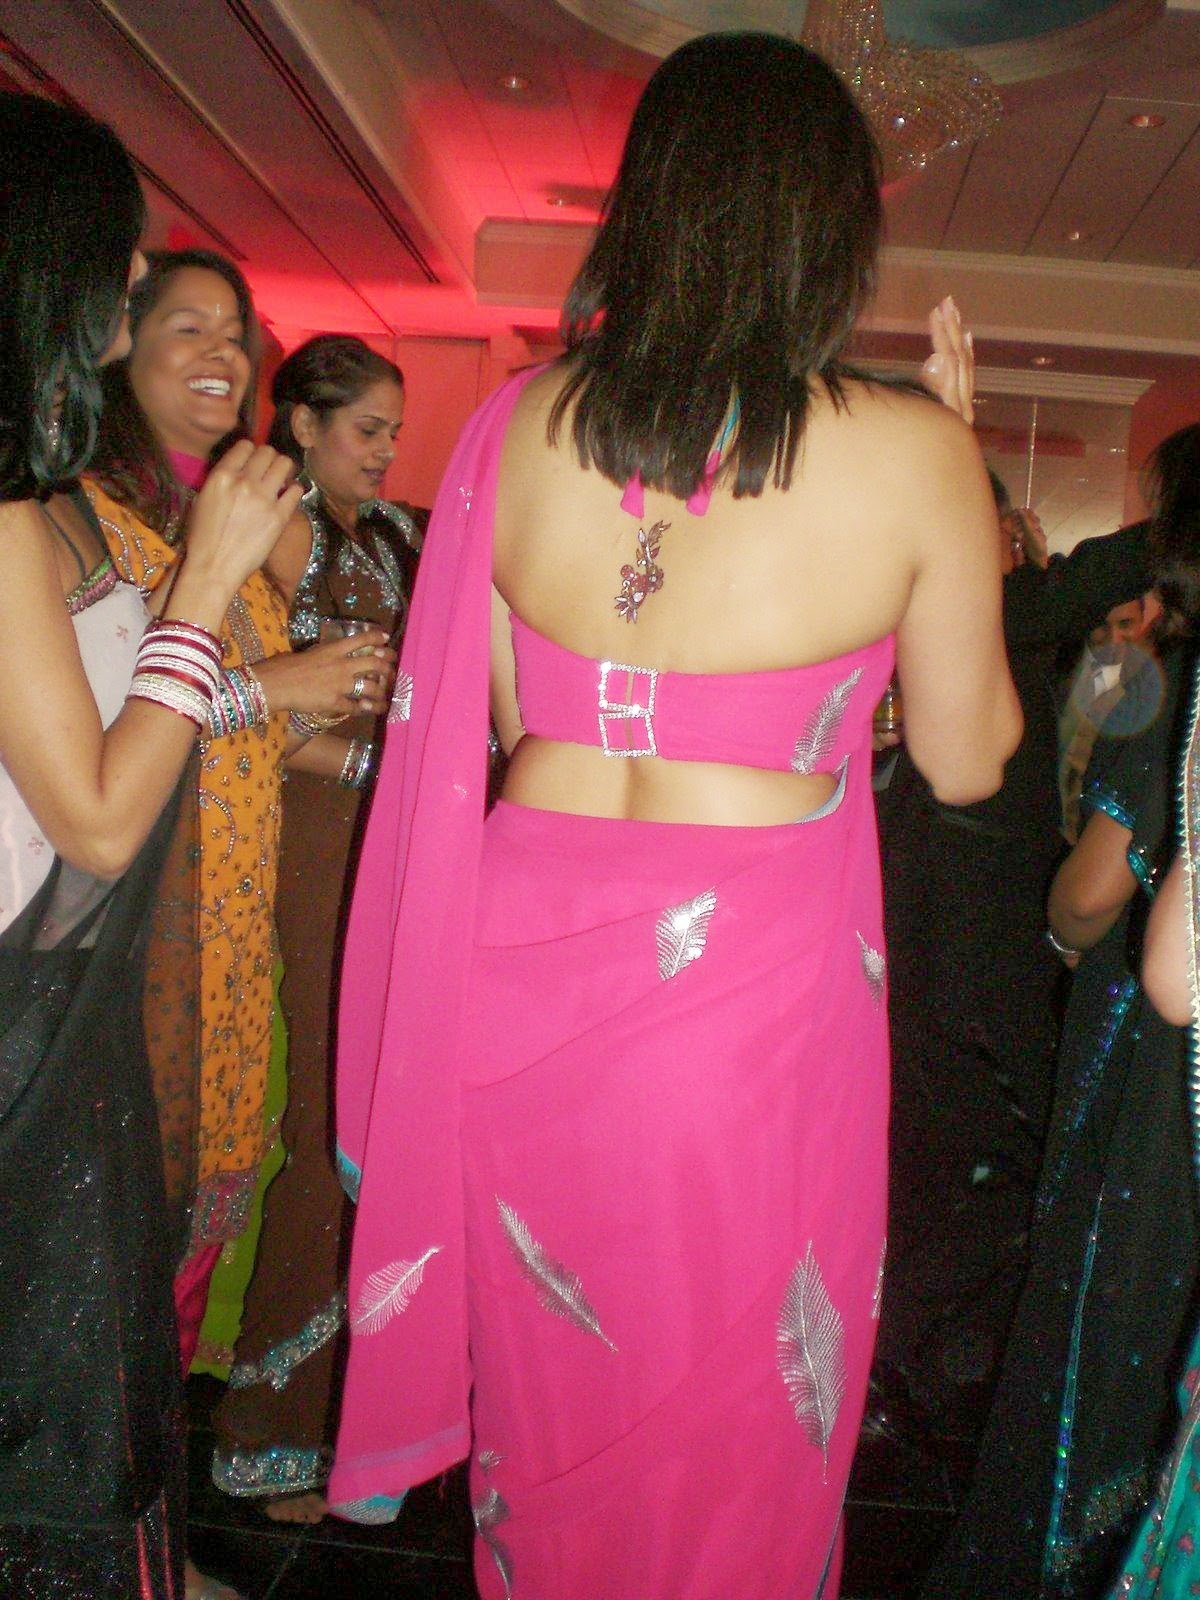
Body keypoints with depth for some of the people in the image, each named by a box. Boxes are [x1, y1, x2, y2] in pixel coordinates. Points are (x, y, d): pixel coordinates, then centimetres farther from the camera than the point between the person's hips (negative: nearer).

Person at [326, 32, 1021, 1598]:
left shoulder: (518, 419, -2)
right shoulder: (912, 454, -10)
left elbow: (493, 717, 6)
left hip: (524, 949, 4)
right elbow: (967, 759, 2)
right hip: (754, 974, -3)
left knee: (544, 1401, 24)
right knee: (730, 1397, 20)